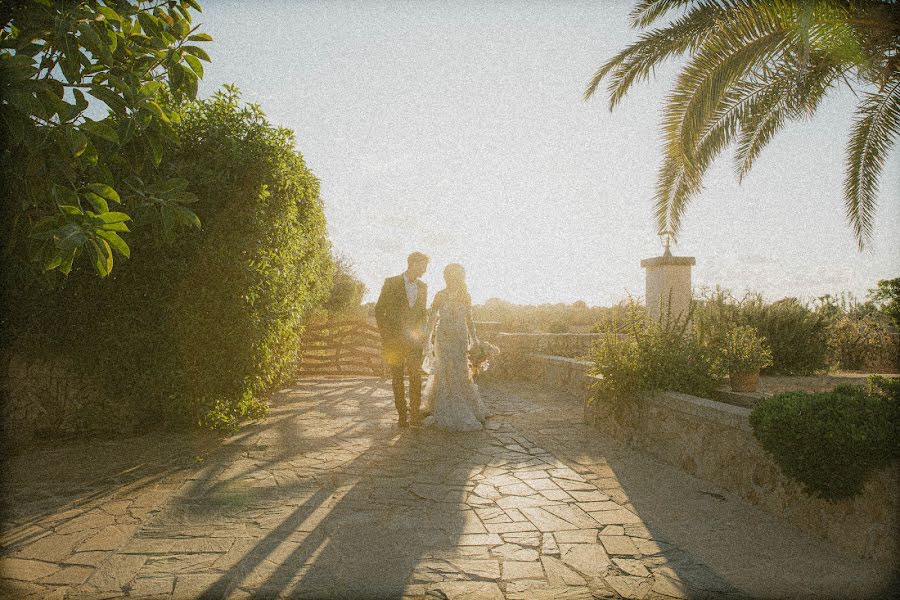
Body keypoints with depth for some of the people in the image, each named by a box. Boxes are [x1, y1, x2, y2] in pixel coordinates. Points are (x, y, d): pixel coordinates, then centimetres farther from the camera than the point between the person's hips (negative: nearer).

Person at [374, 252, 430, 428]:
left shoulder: (423, 287, 10)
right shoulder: (391, 283, -3)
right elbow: (379, 310, -3)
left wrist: (421, 332, 6)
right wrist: (385, 335, -7)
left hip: (414, 339, 3)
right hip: (394, 339, -3)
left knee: (416, 377, -2)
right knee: (397, 378, 2)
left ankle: (415, 414, 6)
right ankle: (402, 415, 9)